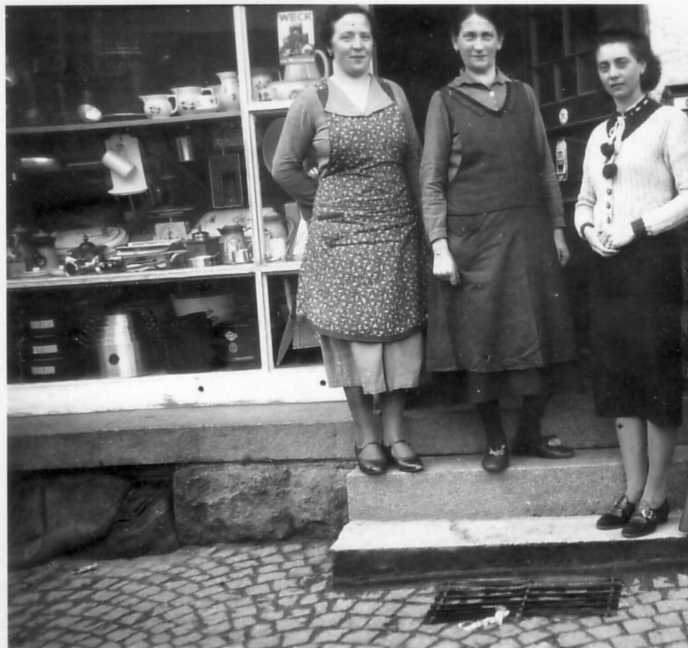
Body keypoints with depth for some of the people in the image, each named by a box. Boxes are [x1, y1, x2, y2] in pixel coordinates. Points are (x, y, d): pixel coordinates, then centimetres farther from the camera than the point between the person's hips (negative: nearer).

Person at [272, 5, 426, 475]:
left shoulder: (394, 94, 7)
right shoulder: (312, 102, -2)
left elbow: (414, 161, 10)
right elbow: (285, 167, 5)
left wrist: (420, 220, 5)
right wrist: (326, 206, 3)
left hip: (397, 231, 3)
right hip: (340, 237, -3)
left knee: (399, 330, 5)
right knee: (351, 332, 3)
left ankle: (395, 432, 17)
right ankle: (368, 436, 15)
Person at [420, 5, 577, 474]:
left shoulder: (524, 95, 10)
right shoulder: (445, 102, 1)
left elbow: (545, 168, 12)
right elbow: (431, 181, -3)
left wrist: (557, 228, 7)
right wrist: (440, 246, -11)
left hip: (527, 233, 3)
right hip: (472, 237, -3)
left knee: (540, 333, 5)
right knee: (480, 337, 2)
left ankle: (531, 431, 22)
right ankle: (495, 439, 17)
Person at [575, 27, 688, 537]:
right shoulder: (598, 135, 16)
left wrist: (636, 227, -16)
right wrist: (588, 227, 0)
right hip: (607, 266, 6)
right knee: (618, 377, 7)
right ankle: (633, 489, 16)